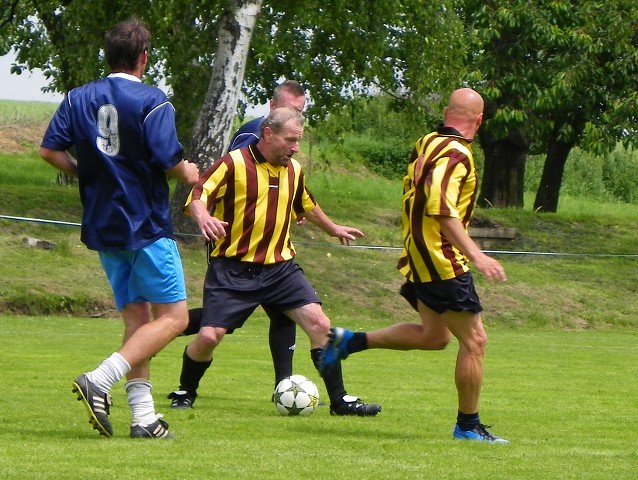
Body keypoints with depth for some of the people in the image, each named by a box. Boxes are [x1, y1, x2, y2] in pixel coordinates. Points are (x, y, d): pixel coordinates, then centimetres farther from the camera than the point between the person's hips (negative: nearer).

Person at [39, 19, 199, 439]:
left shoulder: (79, 98, 5)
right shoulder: (153, 102, -11)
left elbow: (50, 150, 0)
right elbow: (168, 161, -17)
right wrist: (188, 173, 5)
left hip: (102, 227, 7)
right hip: (147, 225, -7)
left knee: (137, 319, 12)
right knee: (173, 317, -2)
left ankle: (143, 417, 5)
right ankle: (100, 382, -18)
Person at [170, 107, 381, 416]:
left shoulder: (294, 170, 10)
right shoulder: (234, 164, -10)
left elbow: (306, 204, 31)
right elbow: (198, 196, -16)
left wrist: (332, 229, 45)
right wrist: (203, 217, -38)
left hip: (280, 266, 5)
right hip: (232, 269, -5)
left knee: (319, 323, -8)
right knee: (209, 336, -11)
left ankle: (340, 401, 0)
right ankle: (186, 391, 18)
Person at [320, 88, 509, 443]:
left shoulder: (426, 145, 9)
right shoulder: (456, 155, -19)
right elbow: (442, 211, -28)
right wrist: (476, 255, -32)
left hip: (419, 258, 10)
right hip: (442, 261, -10)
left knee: (435, 336, 22)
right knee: (474, 340, -2)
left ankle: (351, 341, 19)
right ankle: (468, 425, 4)